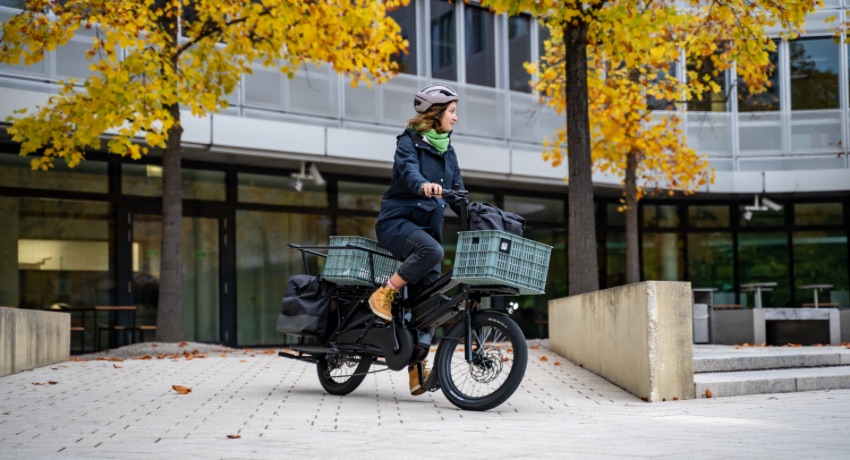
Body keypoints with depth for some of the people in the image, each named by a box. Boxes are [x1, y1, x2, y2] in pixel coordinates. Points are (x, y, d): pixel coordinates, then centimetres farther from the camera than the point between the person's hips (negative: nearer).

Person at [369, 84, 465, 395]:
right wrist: (423, 185, -48)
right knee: (431, 251, -37)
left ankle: (417, 369, 4)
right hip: (397, 221, -7)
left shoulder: (447, 151, 16)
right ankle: (384, 294, -19)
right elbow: (408, 170, -26)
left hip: (428, 227, 7)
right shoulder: (409, 142, -4)